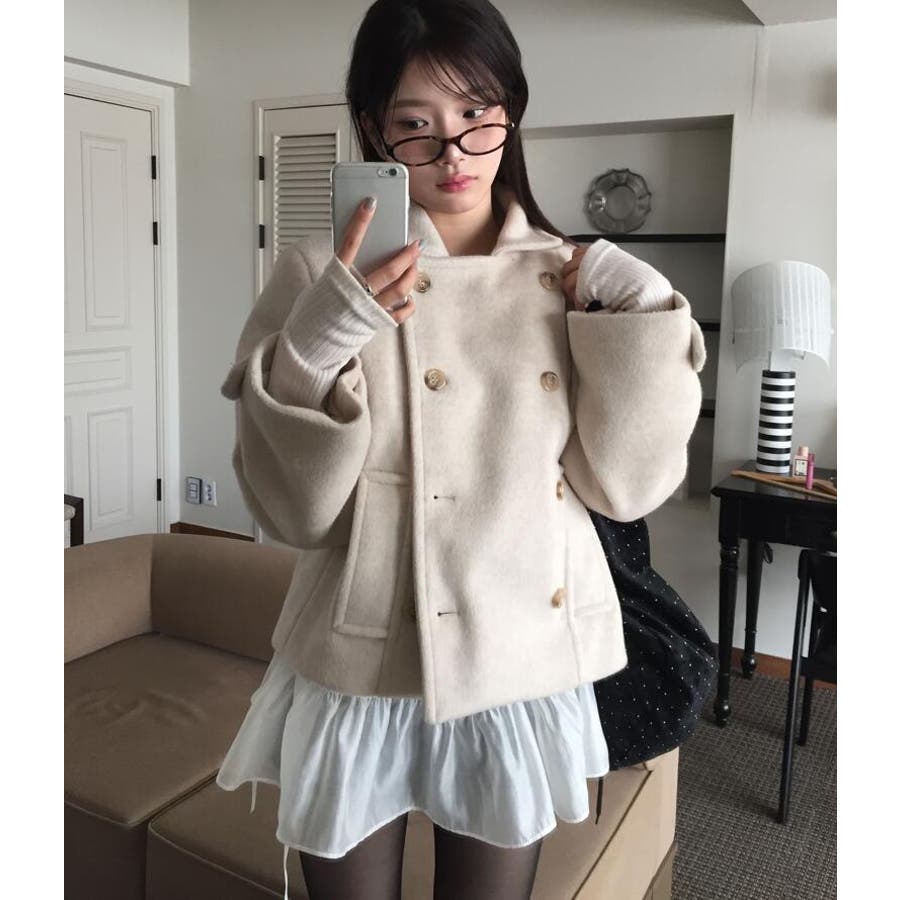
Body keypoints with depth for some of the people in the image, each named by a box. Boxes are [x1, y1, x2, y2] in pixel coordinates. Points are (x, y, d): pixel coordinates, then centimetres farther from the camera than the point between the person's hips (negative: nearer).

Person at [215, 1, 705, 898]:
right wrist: (318, 342, -26)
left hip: (524, 670, 3)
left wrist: (645, 315, -13)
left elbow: (625, 486, -4)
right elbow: (291, 510, -11)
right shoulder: (322, 272, -9)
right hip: (361, 668, -2)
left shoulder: (574, 277, 0)